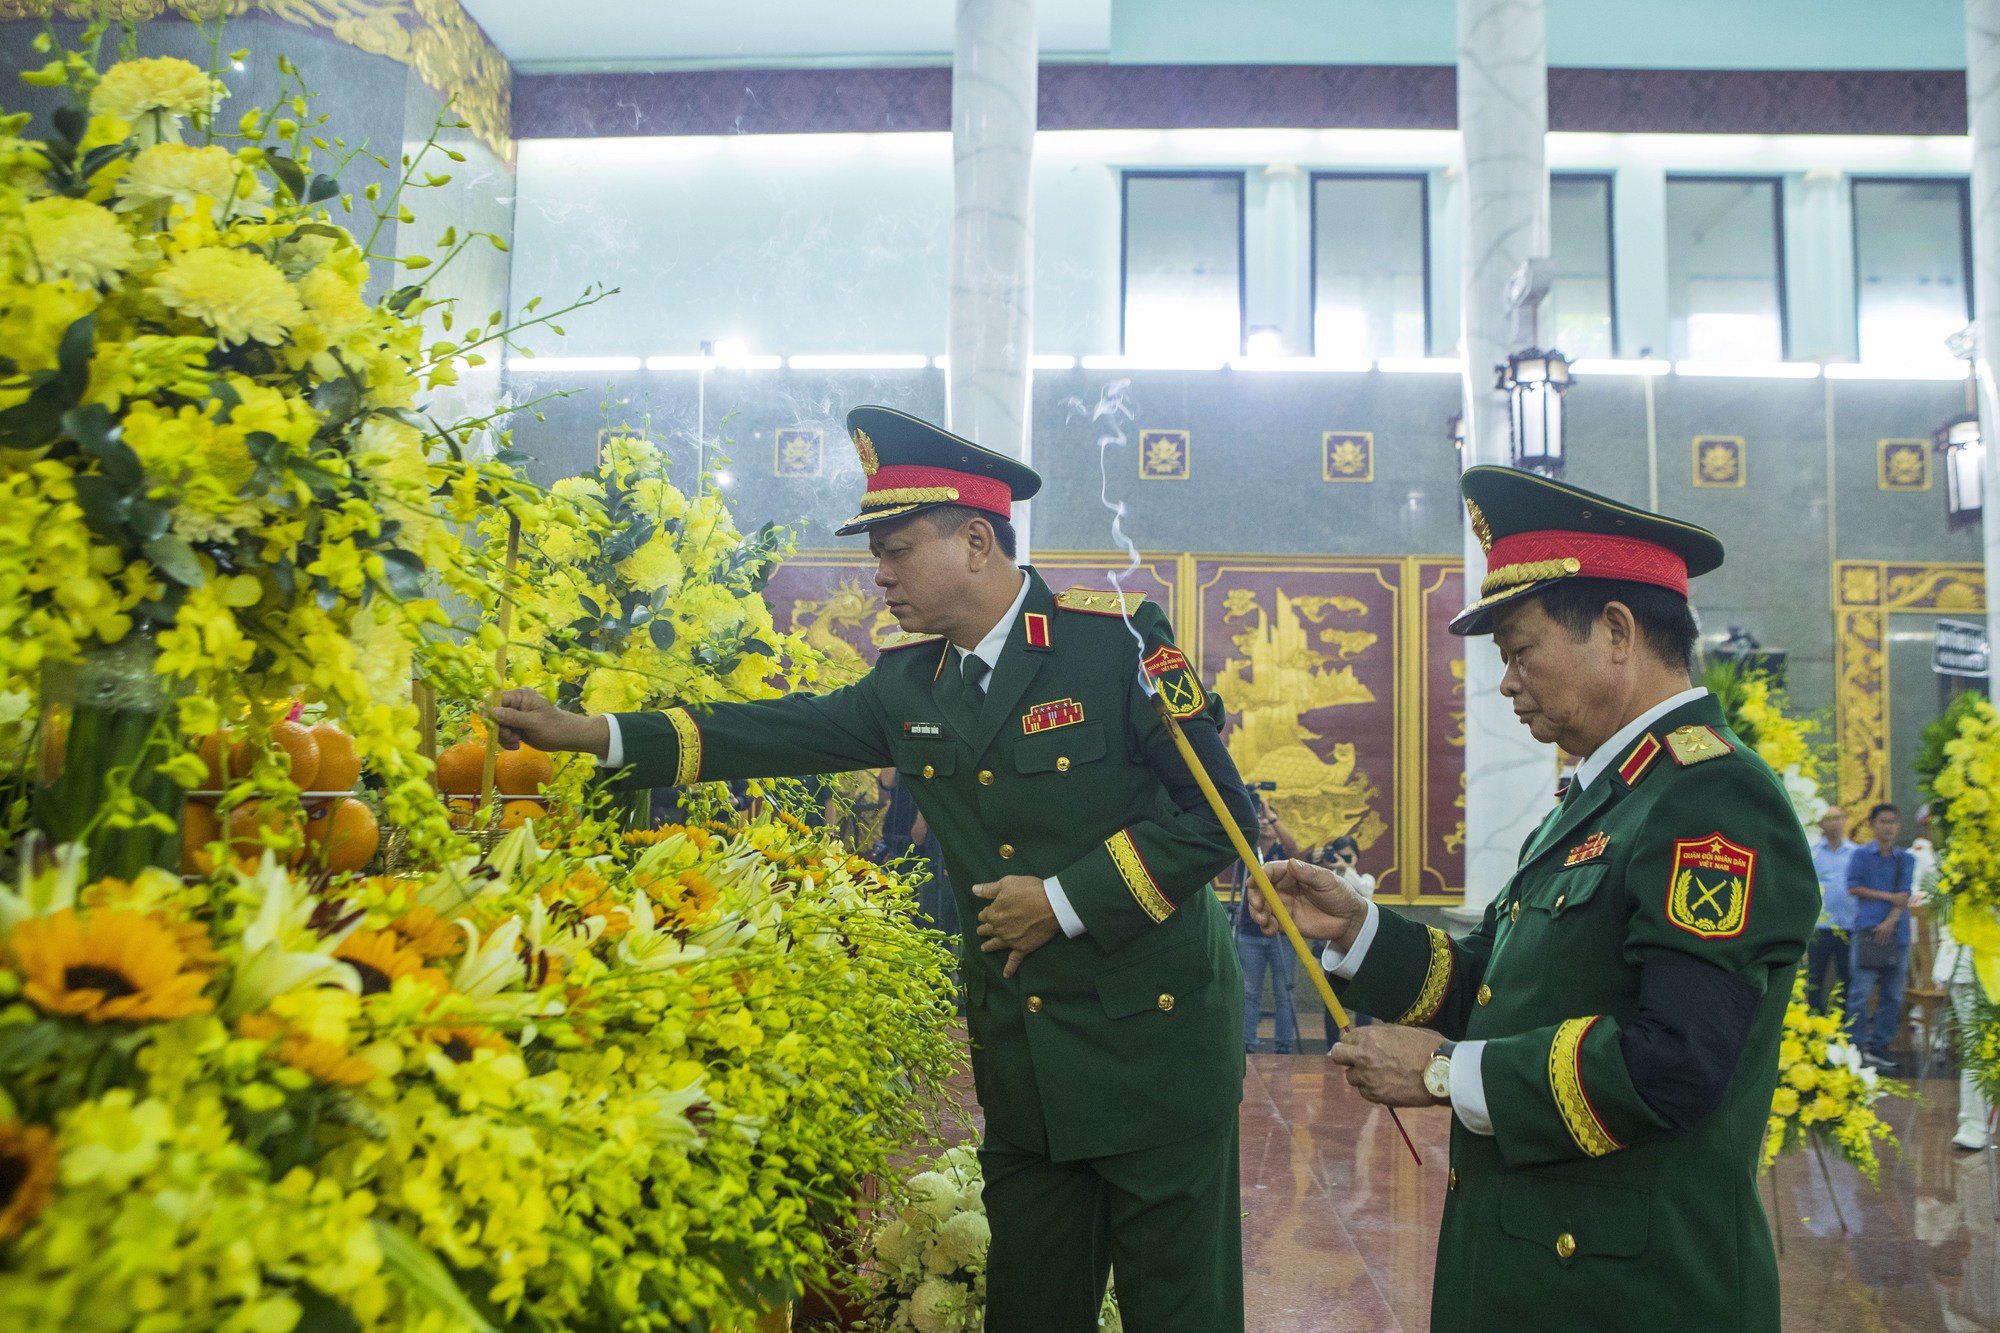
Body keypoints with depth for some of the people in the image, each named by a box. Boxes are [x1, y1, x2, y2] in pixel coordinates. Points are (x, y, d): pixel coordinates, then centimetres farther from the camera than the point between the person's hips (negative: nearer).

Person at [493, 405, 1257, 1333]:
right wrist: (589, 733, 1)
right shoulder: (908, 682, 5)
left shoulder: (1118, 639, -13)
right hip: (1020, 1048, 5)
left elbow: (1219, 813, -14)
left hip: (1152, 1036, -5)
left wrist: (1067, 900, -16)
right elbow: (784, 732, 5)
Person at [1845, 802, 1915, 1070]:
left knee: (1893, 994, 5)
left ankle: (1878, 1046, 13)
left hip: (1896, 931, 4)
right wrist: (1888, 896, -6)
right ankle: (1856, 1046, -2)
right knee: (1862, 991, -6)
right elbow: (1854, 888, -3)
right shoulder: (1861, 855, 5)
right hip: (1868, 930, -4)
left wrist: (1891, 920, -12)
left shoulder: (1906, 859, 13)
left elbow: (1905, 894, 1)